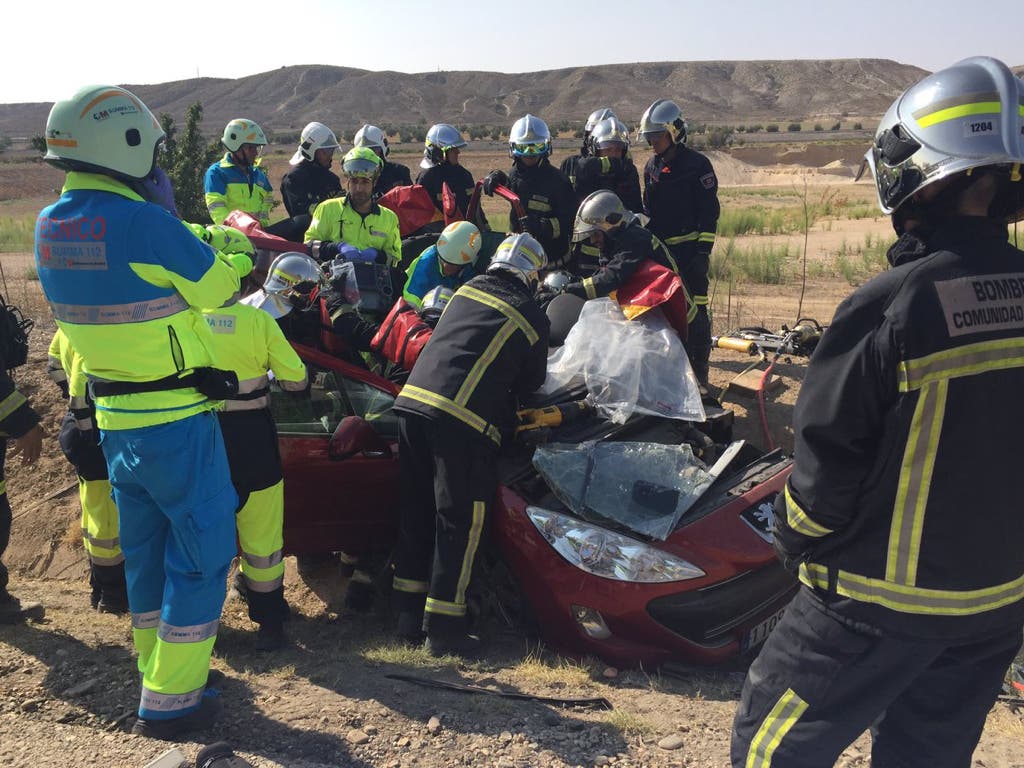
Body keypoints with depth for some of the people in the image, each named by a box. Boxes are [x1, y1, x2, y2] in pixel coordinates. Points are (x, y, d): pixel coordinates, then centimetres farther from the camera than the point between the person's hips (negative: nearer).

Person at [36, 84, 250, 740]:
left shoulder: (50, 226, 3)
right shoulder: (143, 223, -22)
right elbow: (213, 285, -9)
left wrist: (205, 245, 15)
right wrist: (240, 256, 12)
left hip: (114, 416, 8)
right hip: (175, 419, -8)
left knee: (145, 548, 20)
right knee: (202, 550, 5)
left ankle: (157, 670, 35)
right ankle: (171, 701, 12)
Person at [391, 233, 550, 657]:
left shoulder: (467, 290, 18)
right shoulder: (532, 317, 5)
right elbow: (530, 383, 15)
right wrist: (507, 397, 36)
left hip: (412, 400, 6)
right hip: (462, 420, -6)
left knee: (416, 511, 16)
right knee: (460, 522, 4)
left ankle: (408, 613, 26)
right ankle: (442, 627, 9)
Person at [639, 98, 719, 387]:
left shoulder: (697, 164, -6)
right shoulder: (651, 167, 14)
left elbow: (709, 211, -8)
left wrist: (704, 251, -14)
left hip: (689, 250, -6)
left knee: (694, 311, -7)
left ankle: (699, 371, 0)